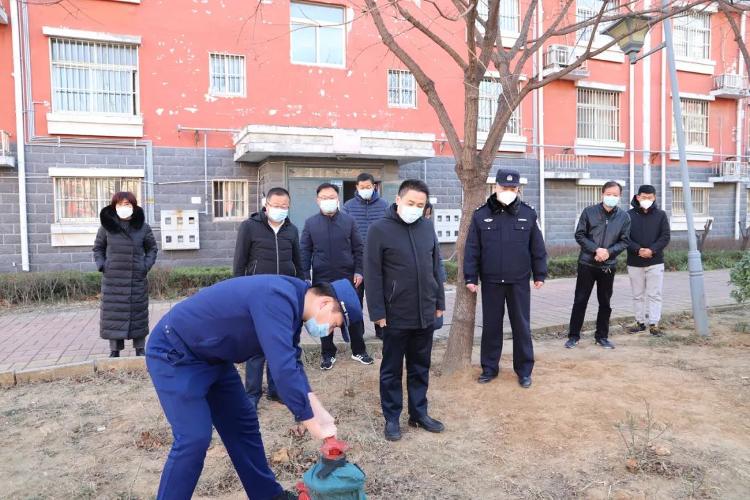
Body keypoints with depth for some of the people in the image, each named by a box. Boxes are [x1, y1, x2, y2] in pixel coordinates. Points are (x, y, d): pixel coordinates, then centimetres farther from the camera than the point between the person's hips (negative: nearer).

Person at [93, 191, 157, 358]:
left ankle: (140, 349, 18)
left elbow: (152, 249, 11)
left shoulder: (143, 227, 0)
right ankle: (114, 350, 15)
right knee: (113, 314, 4)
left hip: (136, 280, 0)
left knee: (137, 314, 6)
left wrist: (146, 266, -2)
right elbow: (98, 248, 12)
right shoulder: (107, 226, 1)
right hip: (112, 280, 1)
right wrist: (101, 265, -2)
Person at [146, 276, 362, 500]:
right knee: (194, 437, -14)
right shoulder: (278, 299, -31)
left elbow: (291, 363, 7)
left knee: (242, 422, 11)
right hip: (173, 353, -9)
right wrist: (312, 423, -25)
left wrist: (318, 411, -3)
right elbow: (283, 369, -36)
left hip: (211, 356, 9)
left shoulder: (290, 302, 0)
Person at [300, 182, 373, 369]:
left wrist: (358, 271, -2)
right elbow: (305, 251, 3)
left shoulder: (349, 221, 3)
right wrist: (305, 276, -3)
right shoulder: (310, 223, 2)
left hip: (347, 277, 0)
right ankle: (328, 353, 21)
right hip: (322, 278, 0)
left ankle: (359, 350, 22)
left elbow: (358, 248, 6)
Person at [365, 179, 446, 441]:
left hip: (426, 314, 5)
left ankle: (419, 413, 31)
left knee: (420, 368, 17)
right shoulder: (379, 229, -10)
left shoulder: (427, 227, 5)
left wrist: (439, 303, 11)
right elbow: (372, 275, -10)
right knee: (392, 370, 10)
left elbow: (436, 268, 12)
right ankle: (392, 418, 24)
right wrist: (378, 313, -12)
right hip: (396, 316, -4)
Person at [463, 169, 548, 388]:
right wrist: (470, 277, -4)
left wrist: (539, 274, 5)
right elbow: (472, 249, -1)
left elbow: (537, 248, 6)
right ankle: (490, 367, 23)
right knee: (491, 325, 9)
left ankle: (524, 370, 21)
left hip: (519, 281, 0)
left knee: (521, 326, 8)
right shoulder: (481, 215, -1)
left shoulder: (528, 214, 1)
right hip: (491, 281, 0)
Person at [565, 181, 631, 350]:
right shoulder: (589, 212, -4)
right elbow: (579, 235, -5)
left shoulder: (624, 217, 1)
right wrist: (596, 250, -17)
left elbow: (625, 241, 3)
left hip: (609, 266, 2)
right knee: (580, 300, 2)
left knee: (605, 303, 10)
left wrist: (609, 251, -15)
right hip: (587, 264, -2)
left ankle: (602, 336, 23)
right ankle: (573, 336, 11)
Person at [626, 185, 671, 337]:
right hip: (634, 263, 1)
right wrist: (638, 250, -19)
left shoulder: (661, 215, 2)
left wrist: (652, 250, -17)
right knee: (638, 295, 10)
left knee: (655, 295, 1)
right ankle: (640, 323, 21)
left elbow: (665, 237, -3)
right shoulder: (629, 215, -1)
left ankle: (654, 324, 7)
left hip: (655, 262, 0)